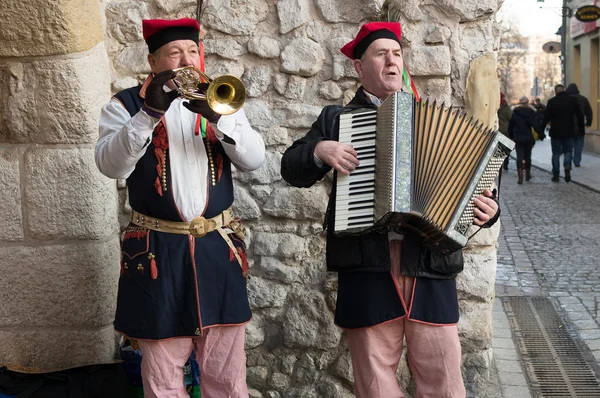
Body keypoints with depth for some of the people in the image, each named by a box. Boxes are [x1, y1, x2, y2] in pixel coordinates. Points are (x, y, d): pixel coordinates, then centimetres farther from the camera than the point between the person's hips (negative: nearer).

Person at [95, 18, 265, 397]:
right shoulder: (127, 104, 3)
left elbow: (254, 159, -2)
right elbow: (111, 165, -13)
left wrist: (215, 116, -18)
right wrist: (150, 112, -24)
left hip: (219, 246, 2)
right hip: (158, 249, -2)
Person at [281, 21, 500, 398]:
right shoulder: (336, 119, 13)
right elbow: (291, 167, 12)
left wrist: (485, 209, -6)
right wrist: (320, 150, -8)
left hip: (429, 259, 1)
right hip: (365, 262, -1)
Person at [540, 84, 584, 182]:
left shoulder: (551, 101, -8)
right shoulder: (573, 100, -1)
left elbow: (546, 118, -10)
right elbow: (580, 116, 3)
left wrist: (540, 130, -4)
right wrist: (581, 127, 15)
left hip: (555, 133, -1)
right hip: (569, 132, 2)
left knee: (556, 153, 8)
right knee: (568, 151, 15)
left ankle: (556, 175, 8)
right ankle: (567, 167, -12)